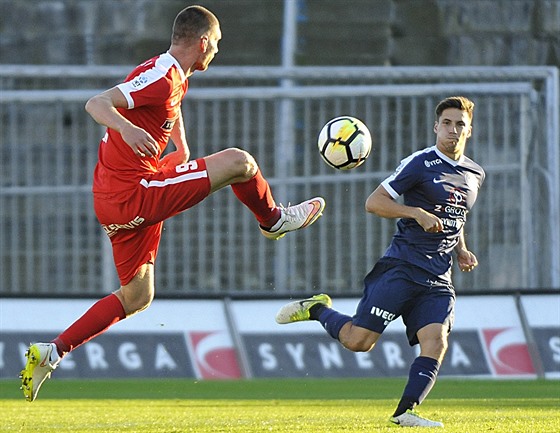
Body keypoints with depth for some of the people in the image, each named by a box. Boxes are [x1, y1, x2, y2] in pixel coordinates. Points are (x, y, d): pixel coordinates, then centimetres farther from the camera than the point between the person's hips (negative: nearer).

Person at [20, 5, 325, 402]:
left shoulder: (176, 78, 14)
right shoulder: (160, 77, -17)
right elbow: (96, 104, -29)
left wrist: (182, 149, 30)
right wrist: (126, 128, -47)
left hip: (115, 198, 10)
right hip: (133, 194, -10)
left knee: (137, 297, 18)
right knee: (239, 162, -9)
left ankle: (51, 353, 13)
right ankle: (273, 219, 20)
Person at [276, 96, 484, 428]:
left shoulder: (475, 175, 16)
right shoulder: (420, 163, -5)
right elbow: (374, 202, -8)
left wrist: (462, 252, 16)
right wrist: (418, 213, -19)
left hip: (439, 280, 5)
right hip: (402, 267, -5)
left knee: (436, 343, -17)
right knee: (358, 340, -11)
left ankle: (405, 412, -14)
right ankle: (318, 310, 17)